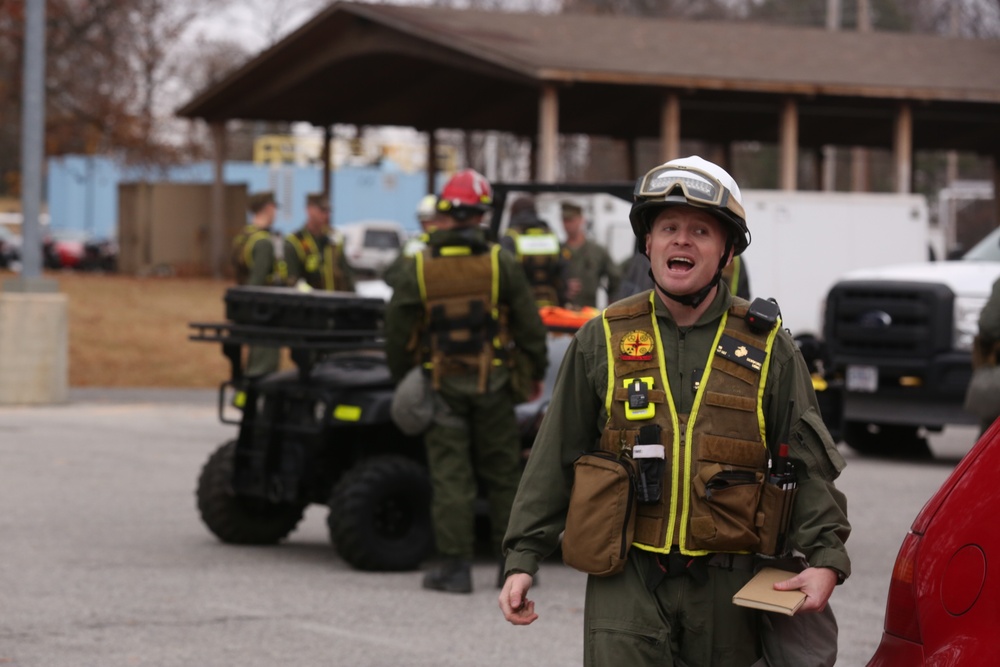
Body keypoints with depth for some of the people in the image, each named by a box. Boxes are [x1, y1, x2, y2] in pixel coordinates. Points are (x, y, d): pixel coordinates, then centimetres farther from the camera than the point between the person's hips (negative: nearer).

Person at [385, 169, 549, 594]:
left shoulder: (418, 268, -5)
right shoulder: (500, 264, -5)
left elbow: (397, 331, -1)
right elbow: (529, 324, 0)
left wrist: (402, 376, 14)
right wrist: (538, 370, 14)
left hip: (442, 384, 0)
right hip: (491, 383, 0)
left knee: (450, 475, 2)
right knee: (502, 473, 10)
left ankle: (455, 565, -1)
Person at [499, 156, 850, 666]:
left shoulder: (767, 346, 5)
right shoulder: (602, 340, 6)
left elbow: (808, 464, 5)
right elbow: (554, 460, 8)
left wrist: (825, 558, -9)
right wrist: (522, 560, 3)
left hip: (728, 586, 1)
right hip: (627, 583, -1)